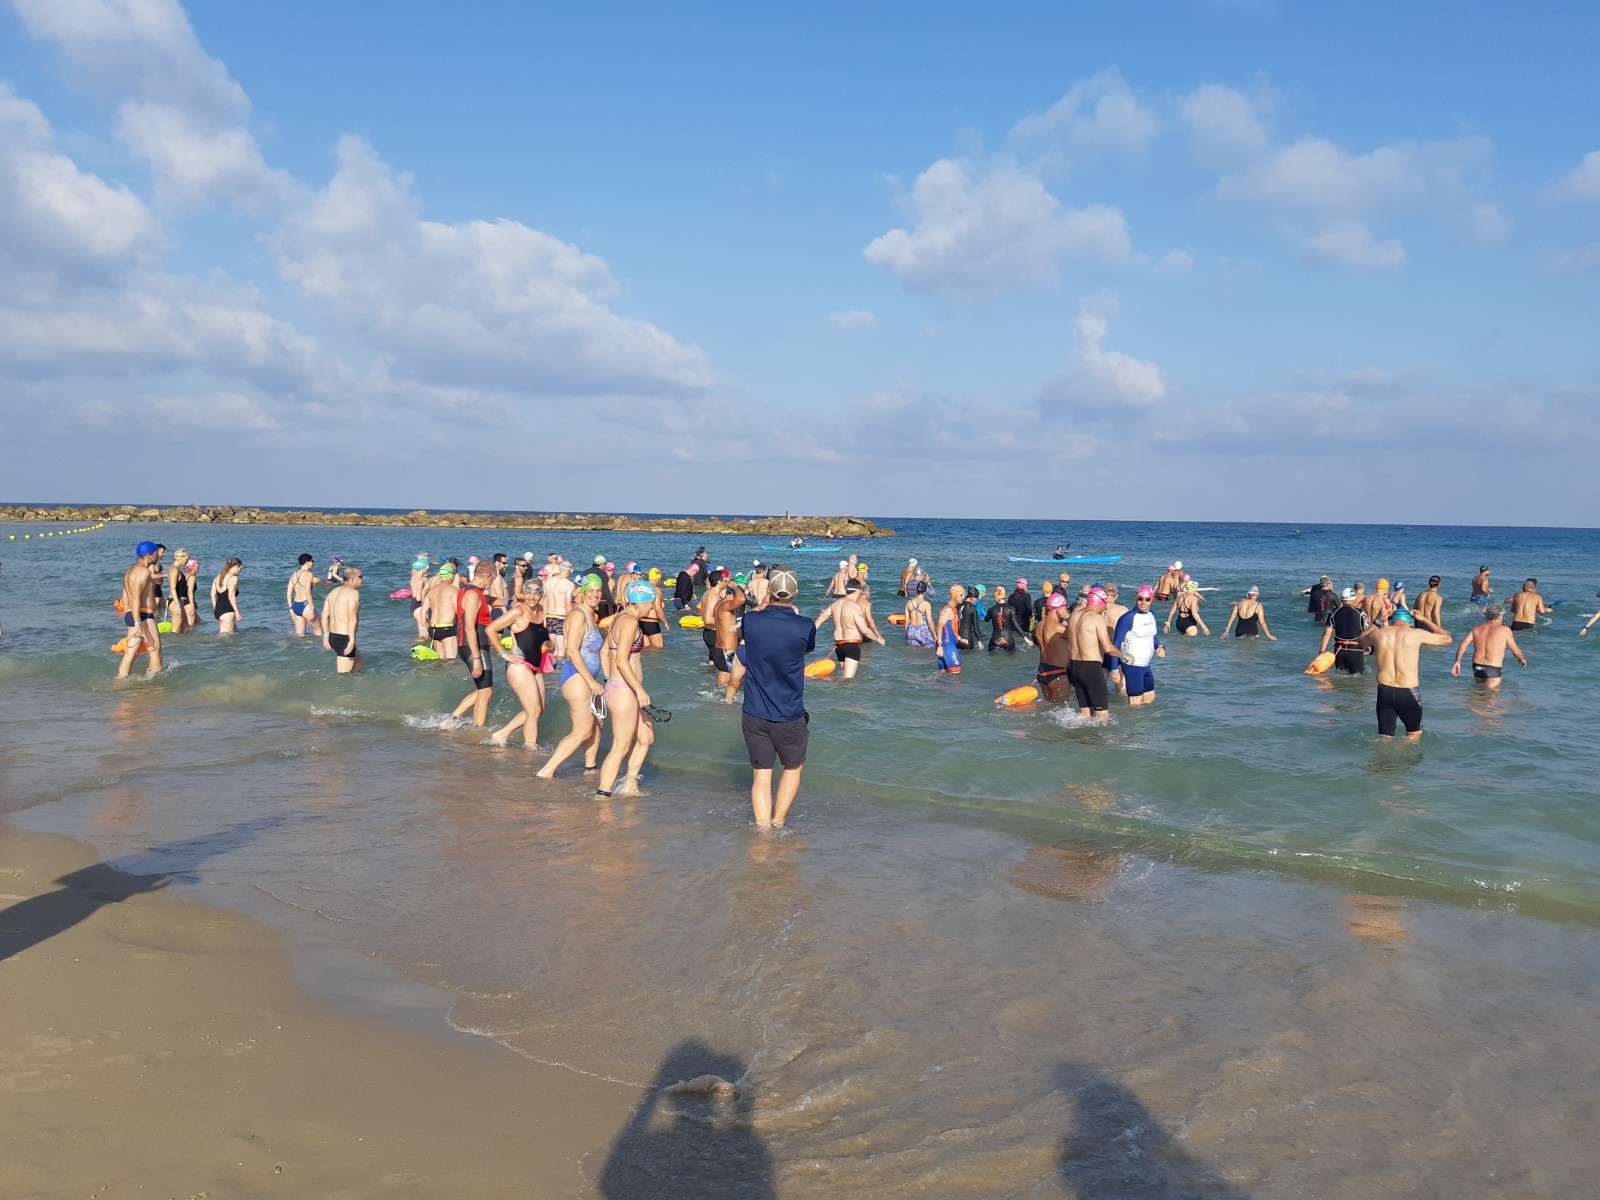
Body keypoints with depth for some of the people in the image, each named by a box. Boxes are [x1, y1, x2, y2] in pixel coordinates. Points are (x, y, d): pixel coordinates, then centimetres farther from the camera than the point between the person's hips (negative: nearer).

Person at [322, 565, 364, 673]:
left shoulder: (334, 591, 13)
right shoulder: (353, 593, -13)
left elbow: (325, 615, 14)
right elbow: (352, 618, -22)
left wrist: (326, 636, 19)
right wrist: (352, 640, -24)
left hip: (333, 637, 9)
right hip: (344, 639, -9)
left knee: (359, 661, 24)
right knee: (343, 674, -3)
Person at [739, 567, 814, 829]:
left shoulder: (751, 621, -10)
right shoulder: (804, 627, -15)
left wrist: (766, 606, 22)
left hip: (754, 715, 2)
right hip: (789, 716, -2)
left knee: (761, 775, 11)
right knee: (793, 768, 21)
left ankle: (763, 828, 11)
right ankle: (778, 823, 23)